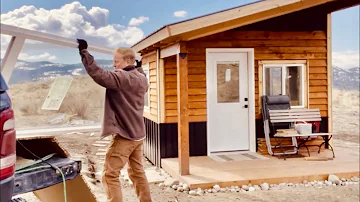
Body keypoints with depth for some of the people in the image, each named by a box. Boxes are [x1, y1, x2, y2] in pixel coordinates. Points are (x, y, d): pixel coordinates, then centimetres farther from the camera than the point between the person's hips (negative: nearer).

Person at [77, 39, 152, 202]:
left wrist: (84, 52, -24)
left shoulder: (121, 77, -18)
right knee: (137, 173, 19)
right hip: (138, 134, 9)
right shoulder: (141, 78, 9)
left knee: (110, 175, -3)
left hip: (124, 135, -9)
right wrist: (139, 67, 37)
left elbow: (99, 75, -30)